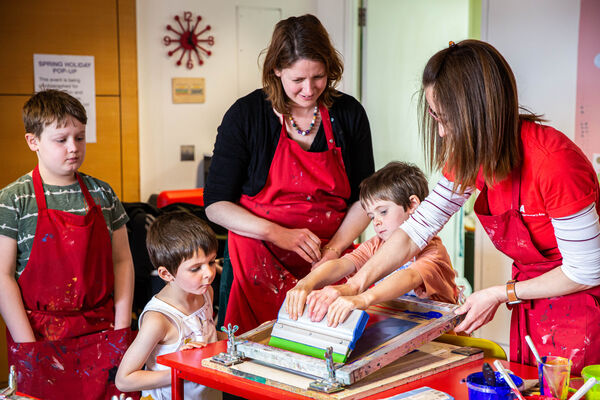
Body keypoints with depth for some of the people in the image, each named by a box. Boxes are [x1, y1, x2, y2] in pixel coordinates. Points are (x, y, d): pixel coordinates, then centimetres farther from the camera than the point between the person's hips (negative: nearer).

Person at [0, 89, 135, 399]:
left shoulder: (102, 194, 5)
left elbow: (122, 260, 7)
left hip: (102, 331, 3)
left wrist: (122, 329, 0)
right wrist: (30, 345, -11)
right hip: (42, 338, -3)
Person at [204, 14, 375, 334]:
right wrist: (278, 233, -17)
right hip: (261, 262, -2)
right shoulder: (246, 115, -5)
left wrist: (334, 249, -9)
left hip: (331, 260, 2)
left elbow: (364, 199, 7)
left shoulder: (348, 114, 2)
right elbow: (216, 205, -4)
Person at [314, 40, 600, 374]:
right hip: (531, 308, 6)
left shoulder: (554, 163, -29)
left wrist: (500, 294, -13)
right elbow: (417, 228, -1)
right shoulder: (471, 157, -5)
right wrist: (354, 286, -11)